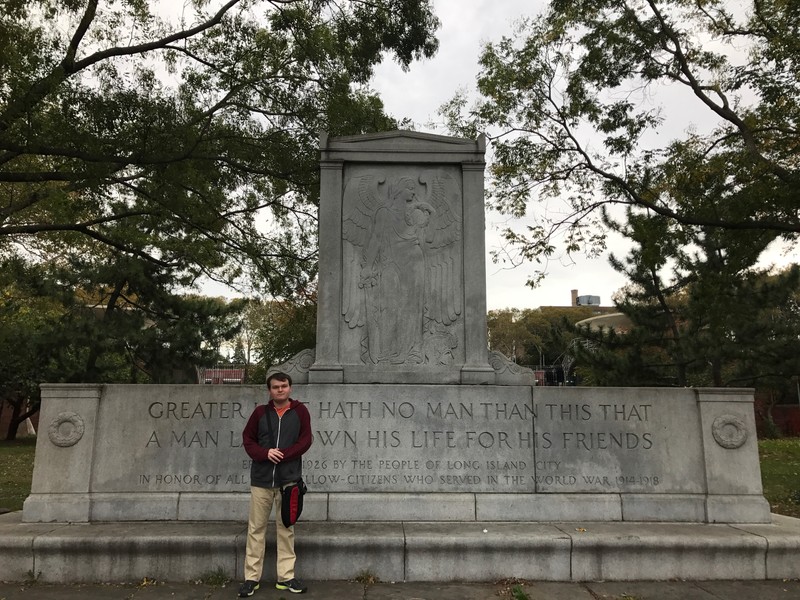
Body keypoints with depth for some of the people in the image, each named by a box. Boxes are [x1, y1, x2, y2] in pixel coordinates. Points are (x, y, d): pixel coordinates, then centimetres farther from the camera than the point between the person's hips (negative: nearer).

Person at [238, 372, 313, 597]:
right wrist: (265, 453, -12)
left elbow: (305, 440, -3)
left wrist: (282, 454, -15)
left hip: (289, 479, -1)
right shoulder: (260, 412, 5)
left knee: (286, 528, 8)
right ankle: (252, 577, 15)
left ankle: (286, 576, 16)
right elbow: (247, 439, 5)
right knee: (256, 528, 6)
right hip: (261, 479, 1)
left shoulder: (300, 411, 2)